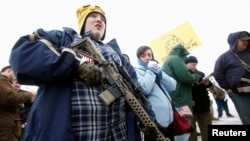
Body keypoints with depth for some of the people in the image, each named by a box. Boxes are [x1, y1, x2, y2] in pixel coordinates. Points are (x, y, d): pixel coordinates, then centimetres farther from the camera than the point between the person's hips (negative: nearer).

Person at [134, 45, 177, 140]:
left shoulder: (155, 70, 17)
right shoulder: (137, 72, -3)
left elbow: (173, 86, 6)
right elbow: (145, 89, -23)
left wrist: (159, 73, -4)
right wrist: (151, 71, -10)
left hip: (168, 119, 7)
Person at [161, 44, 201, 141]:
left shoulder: (168, 60, 26)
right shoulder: (176, 59, -5)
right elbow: (185, 76, -17)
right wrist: (197, 77, 2)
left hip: (174, 102, 10)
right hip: (180, 101, -10)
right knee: (183, 132, -9)